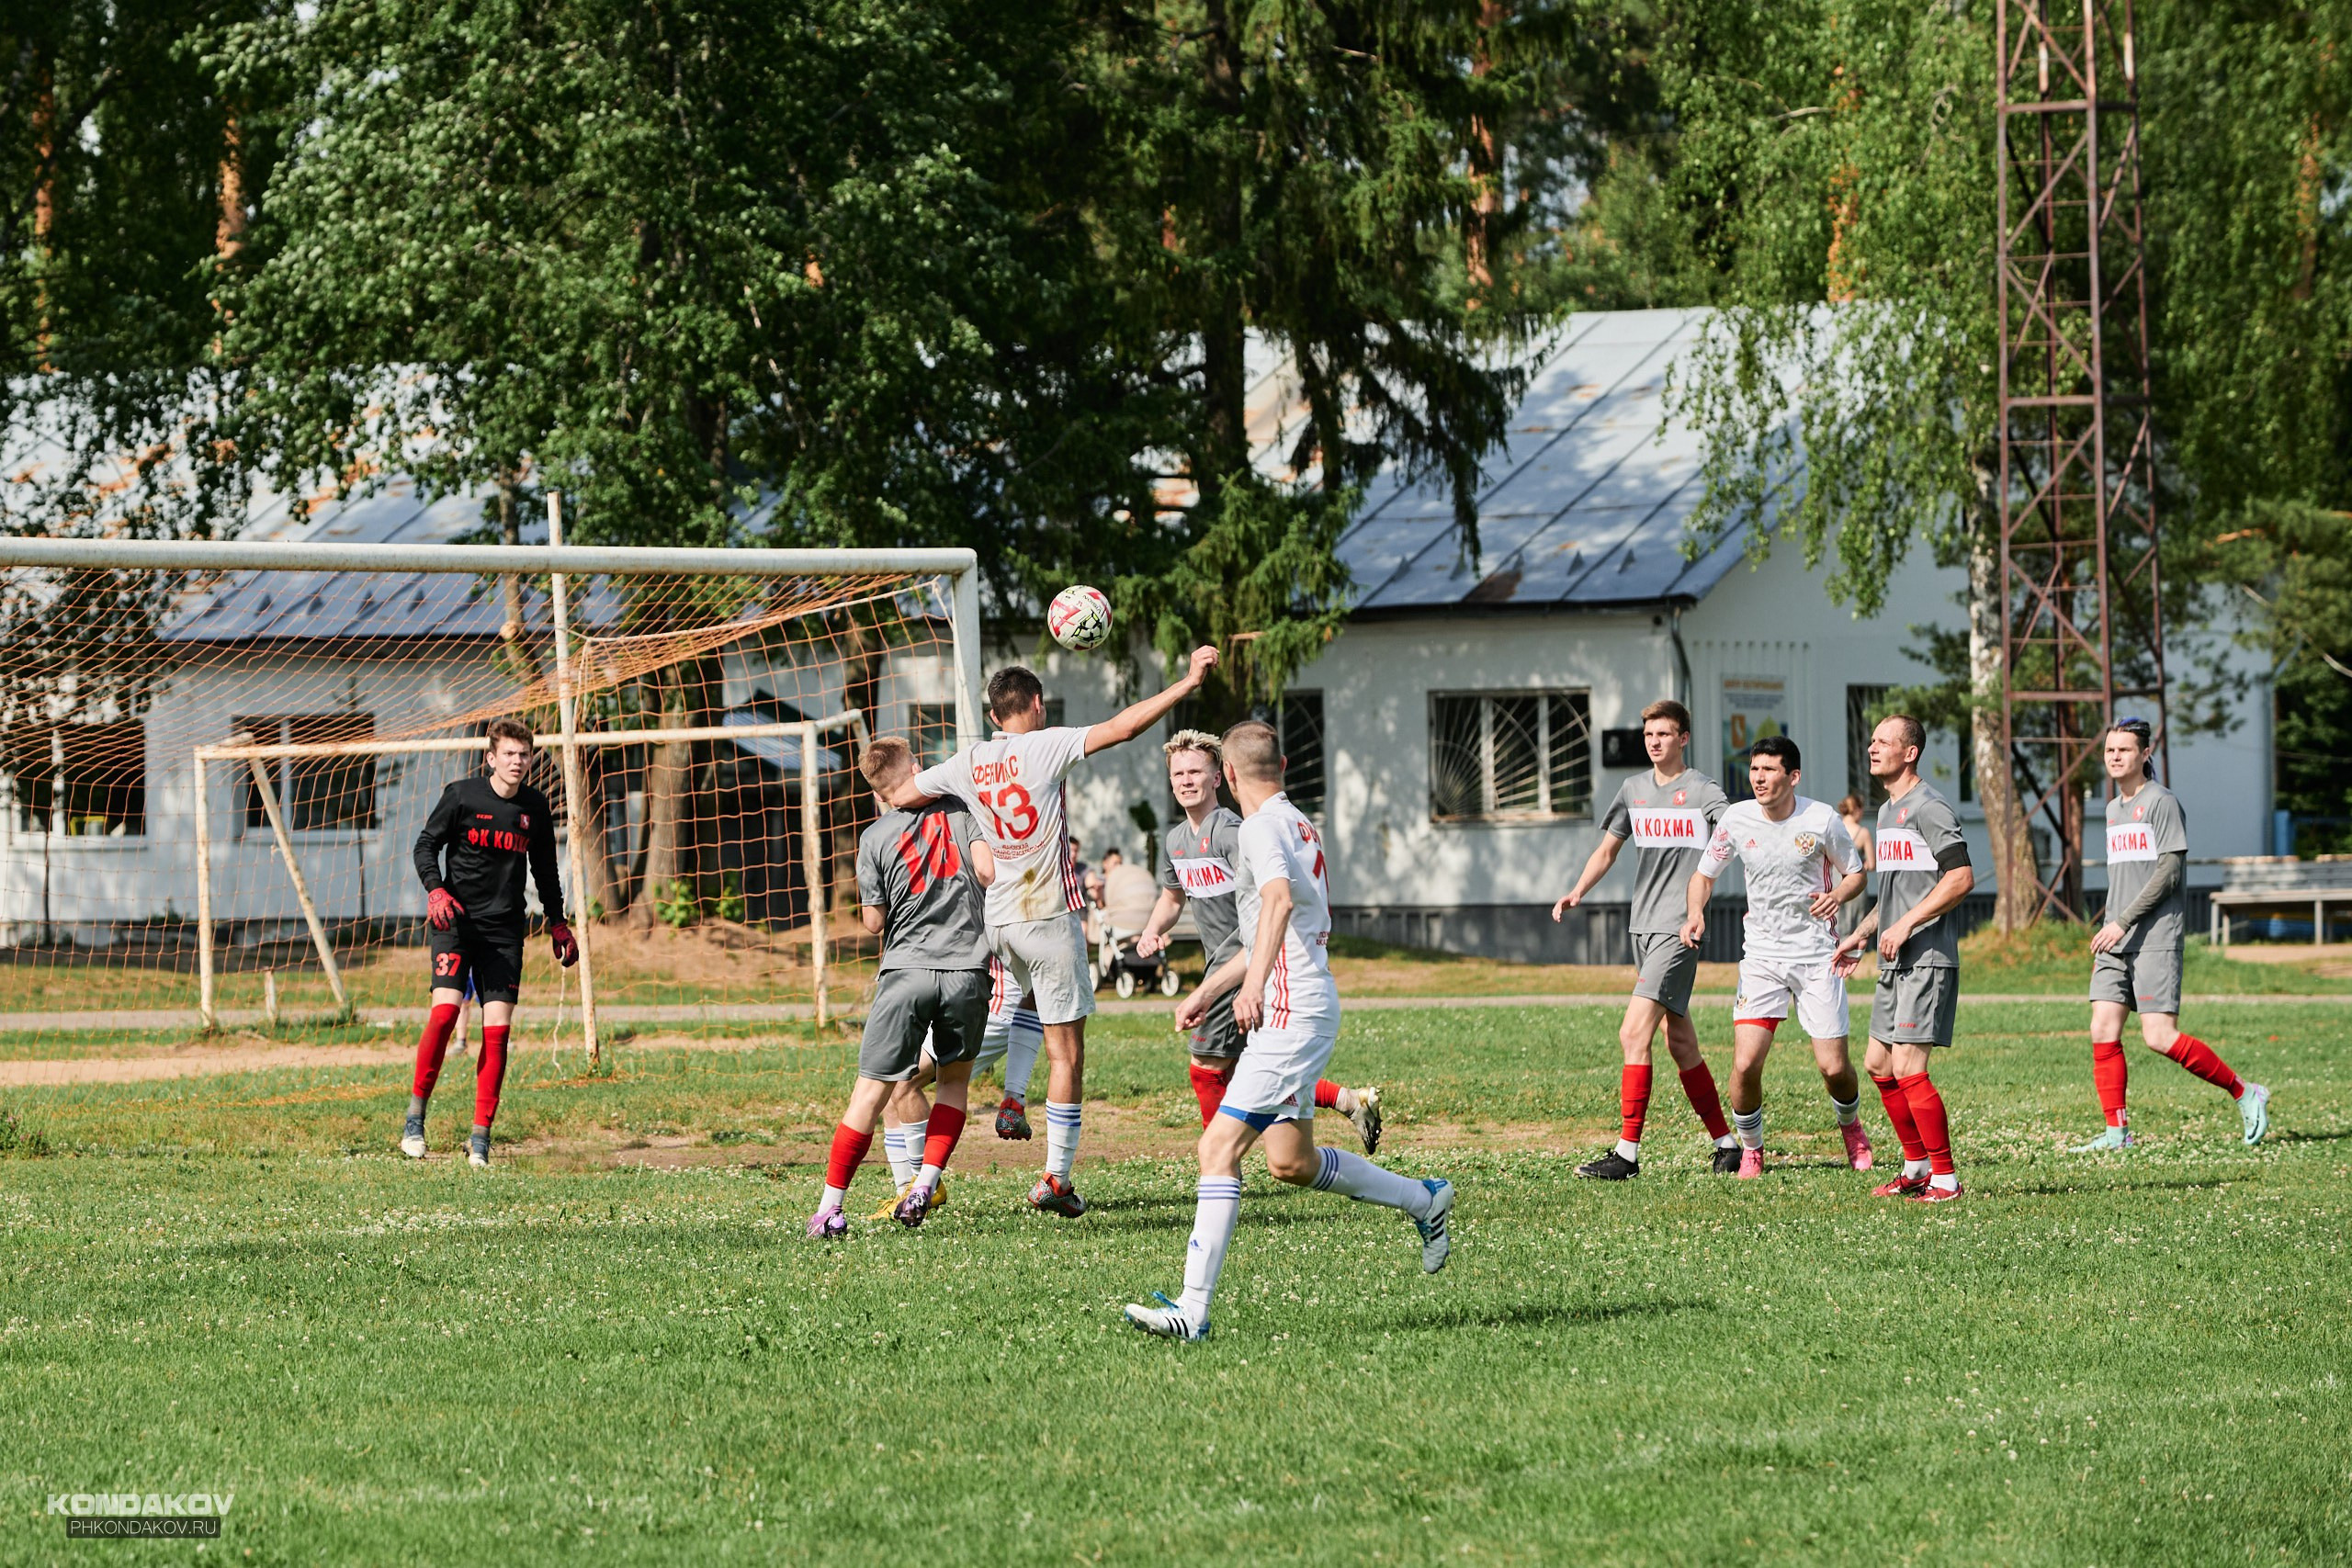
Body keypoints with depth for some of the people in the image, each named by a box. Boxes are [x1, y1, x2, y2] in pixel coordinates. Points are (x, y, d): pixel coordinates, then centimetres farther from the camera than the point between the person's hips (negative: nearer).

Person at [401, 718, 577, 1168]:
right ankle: (415, 1116, -6)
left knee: (498, 1027, -5)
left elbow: (544, 868, 21)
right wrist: (436, 891, -17)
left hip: (505, 929, 3)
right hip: (457, 920, -3)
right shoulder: (462, 795, -4)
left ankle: (480, 1136, 0)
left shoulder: (535, 807, 7)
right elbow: (426, 844, 0)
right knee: (445, 1009, -20)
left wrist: (557, 922, 18)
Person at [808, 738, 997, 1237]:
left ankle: (829, 1207, 1)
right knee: (955, 1079, 21)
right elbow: (988, 871, -6)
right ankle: (925, 1184, 7)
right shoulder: (958, 809, 5)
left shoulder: (876, 837, 1)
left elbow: (874, 922, 4)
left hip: (906, 971, -2)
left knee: (871, 1092, 0)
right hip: (966, 968, 2)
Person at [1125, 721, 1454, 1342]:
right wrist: (1207, 990, 30)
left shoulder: (1262, 827, -12)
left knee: (1219, 1147, -14)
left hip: (1290, 1014, -10)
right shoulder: (1299, 824, 19)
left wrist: (1254, 984, -44)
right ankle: (1425, 1201, 33)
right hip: (1304, 1008, 10)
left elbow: (1279, 900, -33)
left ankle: (1193, 1309, -19)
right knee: (1291, 1161, 20)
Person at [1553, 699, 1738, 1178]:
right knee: (1680, 1044, 9)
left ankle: (1627, 1152, -14)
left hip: (1679, 929, -7)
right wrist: (1578, 891, 8)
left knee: (1634, 1034, -15)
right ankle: (1726, 1143, 17)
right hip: (1643, 925, 7)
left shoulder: (1702, 792, -5)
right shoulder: (1634, 790, 15)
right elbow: (1608, 849, 23)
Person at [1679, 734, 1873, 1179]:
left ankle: (1851, 1127, 31)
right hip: (1762, 955, 1)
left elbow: (1855, 873, 6)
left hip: (1817, 955, -1)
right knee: (1745, 1064, -13)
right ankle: (1751, 1148, 12)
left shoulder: (1821, 820, -8)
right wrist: (1695, 913, -11)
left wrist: (1837, 895, -16)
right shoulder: (1737, 820, -4)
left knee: (1833, 1067, -2)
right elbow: (1704, 874, 9)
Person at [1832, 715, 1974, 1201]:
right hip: (1895, 962, 10)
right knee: (1878, 1064, 13)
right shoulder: (1887, 812, 19)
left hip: (1927, 958, -10)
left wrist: (1905, 924, -21)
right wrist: (1861, 934, 23)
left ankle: (1945, 1178, -7)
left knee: (1908, 1069, -13)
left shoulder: (1928, 806, -12)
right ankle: (1917, 1167, 23)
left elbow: (1960, 877, -20)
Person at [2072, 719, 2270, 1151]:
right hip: (2116, 940, 8)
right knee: (2103, 1033, -3)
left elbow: (2169, 871, -13)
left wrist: (2123, 922, -16)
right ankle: (2116, 1131, 2)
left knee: (2160, 1037, -13)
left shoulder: (2161, 802, -7)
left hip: (2155, 938, -8)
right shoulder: (2114, 808, 19)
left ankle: (2246, 1095, 1)